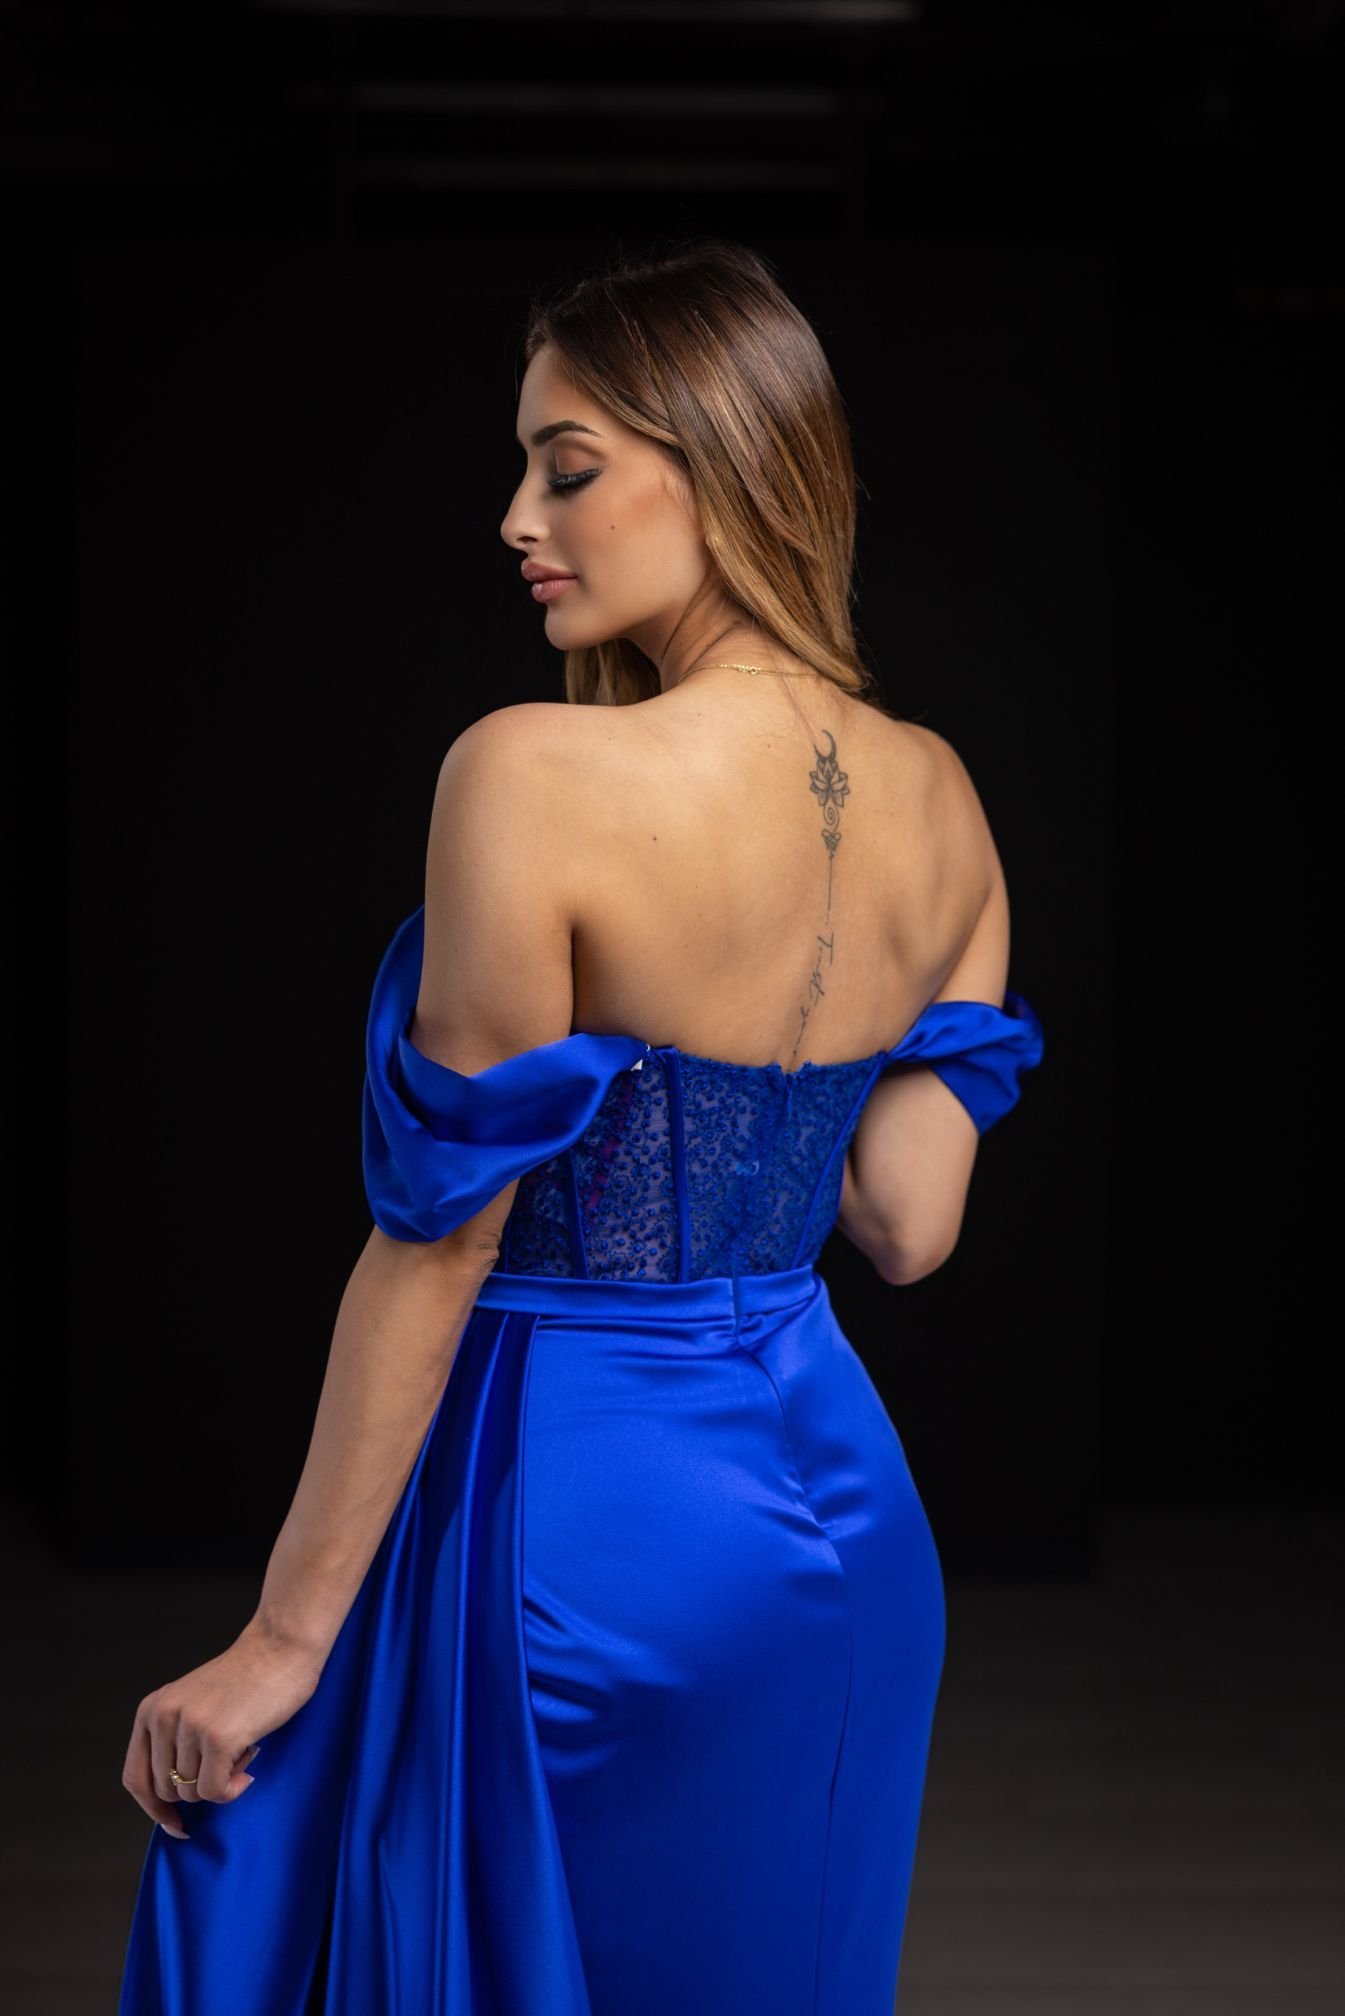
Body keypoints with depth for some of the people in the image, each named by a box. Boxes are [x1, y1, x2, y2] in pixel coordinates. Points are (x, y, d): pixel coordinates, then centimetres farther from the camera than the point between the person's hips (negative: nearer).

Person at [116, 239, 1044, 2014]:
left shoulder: (535, 778, -18)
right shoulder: (940, 800, 1)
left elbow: (439, 1239, -15)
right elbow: (911, 1226, 4)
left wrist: (284, 1642, -8)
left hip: (588, 1517, -7)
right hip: (845, 1514, 7)